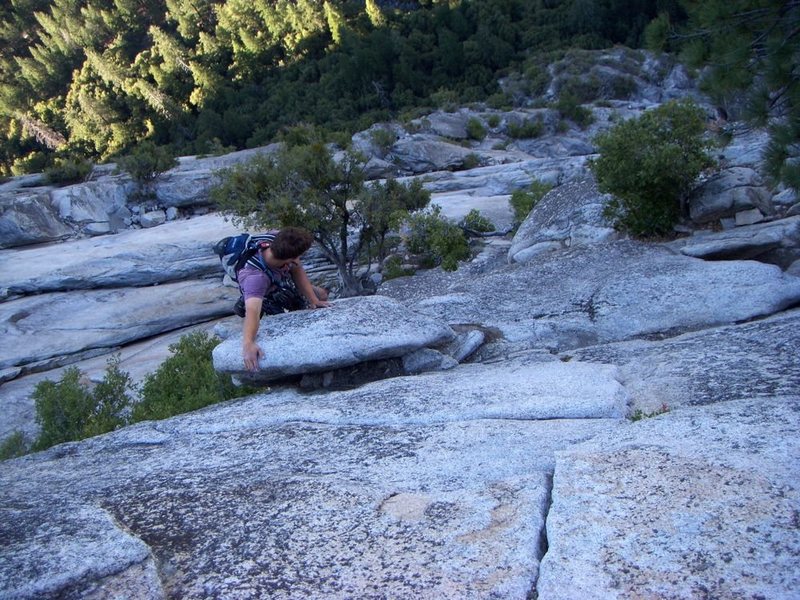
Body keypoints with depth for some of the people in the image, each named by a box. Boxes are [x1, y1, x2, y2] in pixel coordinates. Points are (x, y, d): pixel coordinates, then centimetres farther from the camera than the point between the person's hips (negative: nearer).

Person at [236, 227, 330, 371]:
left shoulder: (278, 239, -37)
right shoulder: (255, 277, -52)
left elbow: (297, 270, -24)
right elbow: (252, 311, -64)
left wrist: (313, 300, -27)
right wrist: (248, 344, -80)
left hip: (284, 281, 5)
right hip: (263, 296, -5)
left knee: (322, 296, 13)